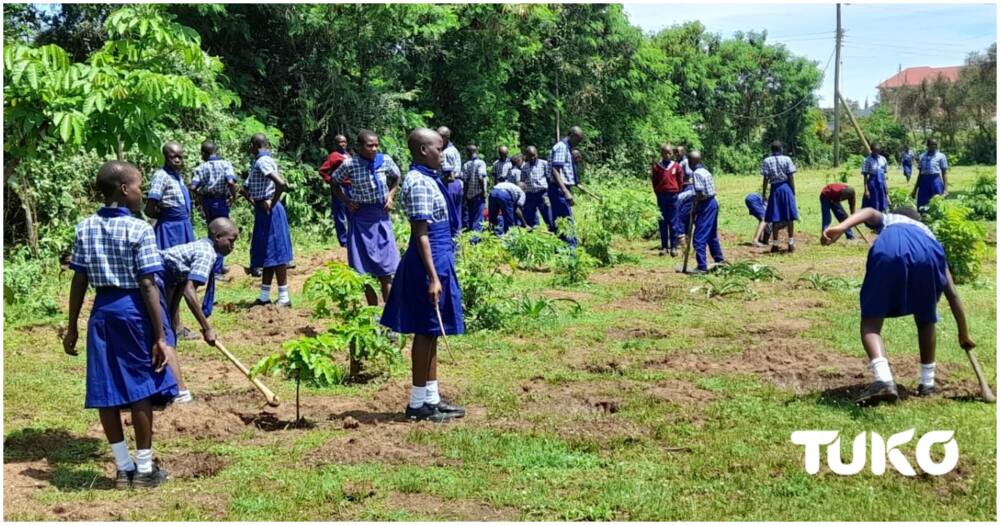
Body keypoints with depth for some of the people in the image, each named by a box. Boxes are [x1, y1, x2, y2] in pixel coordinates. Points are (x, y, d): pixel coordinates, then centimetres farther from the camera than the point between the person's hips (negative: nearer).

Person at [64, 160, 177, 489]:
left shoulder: (85, 228, 3)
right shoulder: (139, 229, -12)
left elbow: (79, 282, 5)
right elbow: (147, 285, -15)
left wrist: (72, 327, 12)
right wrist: (160, 336, -12)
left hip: (102, 312, 5)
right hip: (134, 312, -5)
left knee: (107, 391, 8)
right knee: (140, 390, 4)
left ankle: (123, 468, 17)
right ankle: (144, 469, 11)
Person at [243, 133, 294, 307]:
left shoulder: (263, 162, -15)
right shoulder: (258, 162, 14)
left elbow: (281, 183, -30)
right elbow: (246, 188, 27)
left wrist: (272, 203, -18)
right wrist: (253, 201, 11)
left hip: (269, 212, -10)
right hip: (262, 212, 10)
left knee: (275, 253, -6)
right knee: (266, 254, 13)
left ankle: (284, 298, -3)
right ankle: (264, 296, 20)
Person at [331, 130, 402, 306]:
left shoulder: (385, 160, -6)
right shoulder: (350, 164, -10)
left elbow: (396, 178, 14)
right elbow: (334, 183, 7)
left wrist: (391, 196, 0)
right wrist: (346, 202, -5)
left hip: (381, 216, 1)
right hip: (360, 218, -1)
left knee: (385, 270, 2)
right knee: (365, 269, 6)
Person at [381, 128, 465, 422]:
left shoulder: (427, 179, 14)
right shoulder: (419, 182, -16)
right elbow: (421, 234, -21)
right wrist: (433, 277, -23)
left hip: (438, 261, 10)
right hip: (428, 264, -10)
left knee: (431, 333, 14)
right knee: (426, 332, -2)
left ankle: (432, 398, 22)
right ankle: (418, 403, 6)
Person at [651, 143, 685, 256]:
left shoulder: (677, 166, 1)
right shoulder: (656, 167, 2)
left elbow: (680, 181, 7)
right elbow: (654, 182, 7)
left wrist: (676, 192, 4)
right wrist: (658, 193, 3)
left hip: (673, 196, -1)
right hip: (661, 196, 1)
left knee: (673, 222, 1)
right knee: (662, 222, 5)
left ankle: (674, 247, 5)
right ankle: (664, 246, 10)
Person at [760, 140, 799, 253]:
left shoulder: (766, 161, -1)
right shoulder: (787, 159, -1)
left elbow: (766, 179, -4)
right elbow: (791, 177, -3)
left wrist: (764, 193, 2)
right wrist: (793, 192, 3)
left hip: (775, 189, 0)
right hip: (786, 188, 0)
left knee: (775, 218, 3)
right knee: (789, 216, 6)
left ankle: (775, 244, 4)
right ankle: (791, 243, 7)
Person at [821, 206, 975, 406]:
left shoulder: (887, 219, 44)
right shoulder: (927, 232, 45)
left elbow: (869, 212, 15)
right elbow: (952, 293, 43)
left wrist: (841, 227, -3)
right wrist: (964, 334, 50)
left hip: (889, 249, -2)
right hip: (927, 252, 2)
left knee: (871, 319, 5)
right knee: (925, 319, 27)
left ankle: (884, 379, -16)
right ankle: (927, 382, 30)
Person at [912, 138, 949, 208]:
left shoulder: (941, 156, 3)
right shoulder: (922, 156, 12)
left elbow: (944, 173, 2)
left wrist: (945, 189, -6)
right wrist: (915, 189, 16)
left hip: (936, 181, -3)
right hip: (924, 181, 3)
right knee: (922, 206, 2)